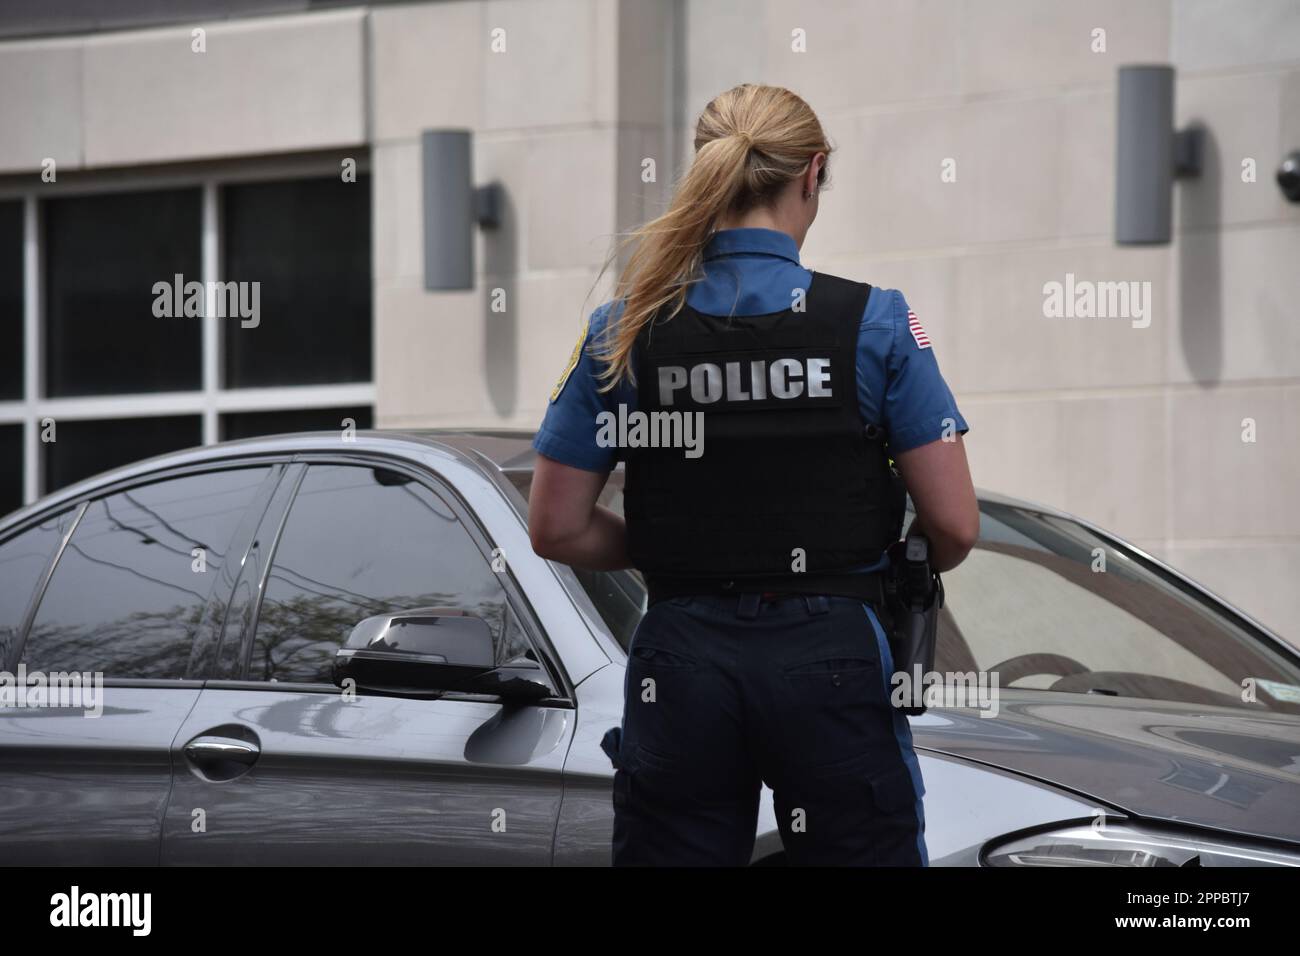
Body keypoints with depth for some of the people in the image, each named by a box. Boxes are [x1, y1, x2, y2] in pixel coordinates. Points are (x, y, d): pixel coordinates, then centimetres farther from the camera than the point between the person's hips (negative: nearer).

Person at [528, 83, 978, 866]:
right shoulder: (874, 324, -6)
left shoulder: (622, 333, 1)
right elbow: (954, 525, -6)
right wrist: (895, 567, 15)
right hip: (831, 656, -2)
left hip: (682, 663, 2)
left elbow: (557, 528, 2)